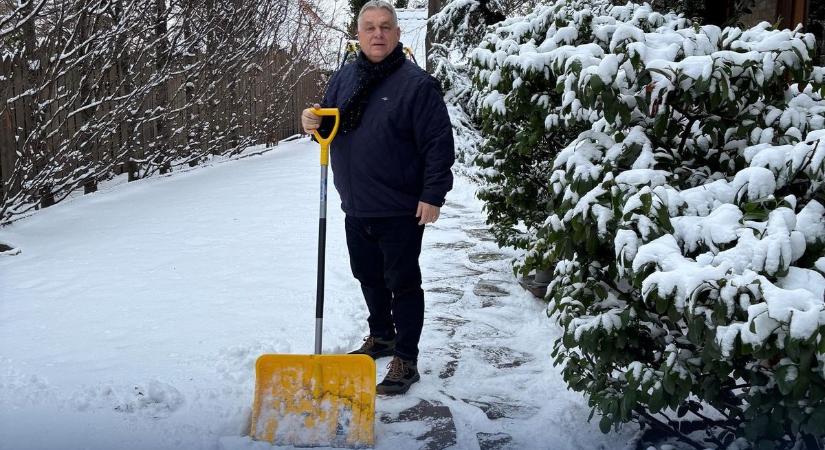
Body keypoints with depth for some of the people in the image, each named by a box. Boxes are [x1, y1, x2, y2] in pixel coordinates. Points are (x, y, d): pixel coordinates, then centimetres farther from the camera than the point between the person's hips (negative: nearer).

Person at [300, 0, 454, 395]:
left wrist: (433, 196, -17)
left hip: (401, 211, -7)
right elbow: (330, 126, 18)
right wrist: (315, 123, -5)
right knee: (368, 278, 20)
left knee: (403, 284, 2)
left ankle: (406, 361, 11)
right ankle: (381, 336, 39)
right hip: (356, 208, 7)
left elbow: (439, 144, -14)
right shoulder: (343, 78, 8)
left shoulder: (416, 83, -12)